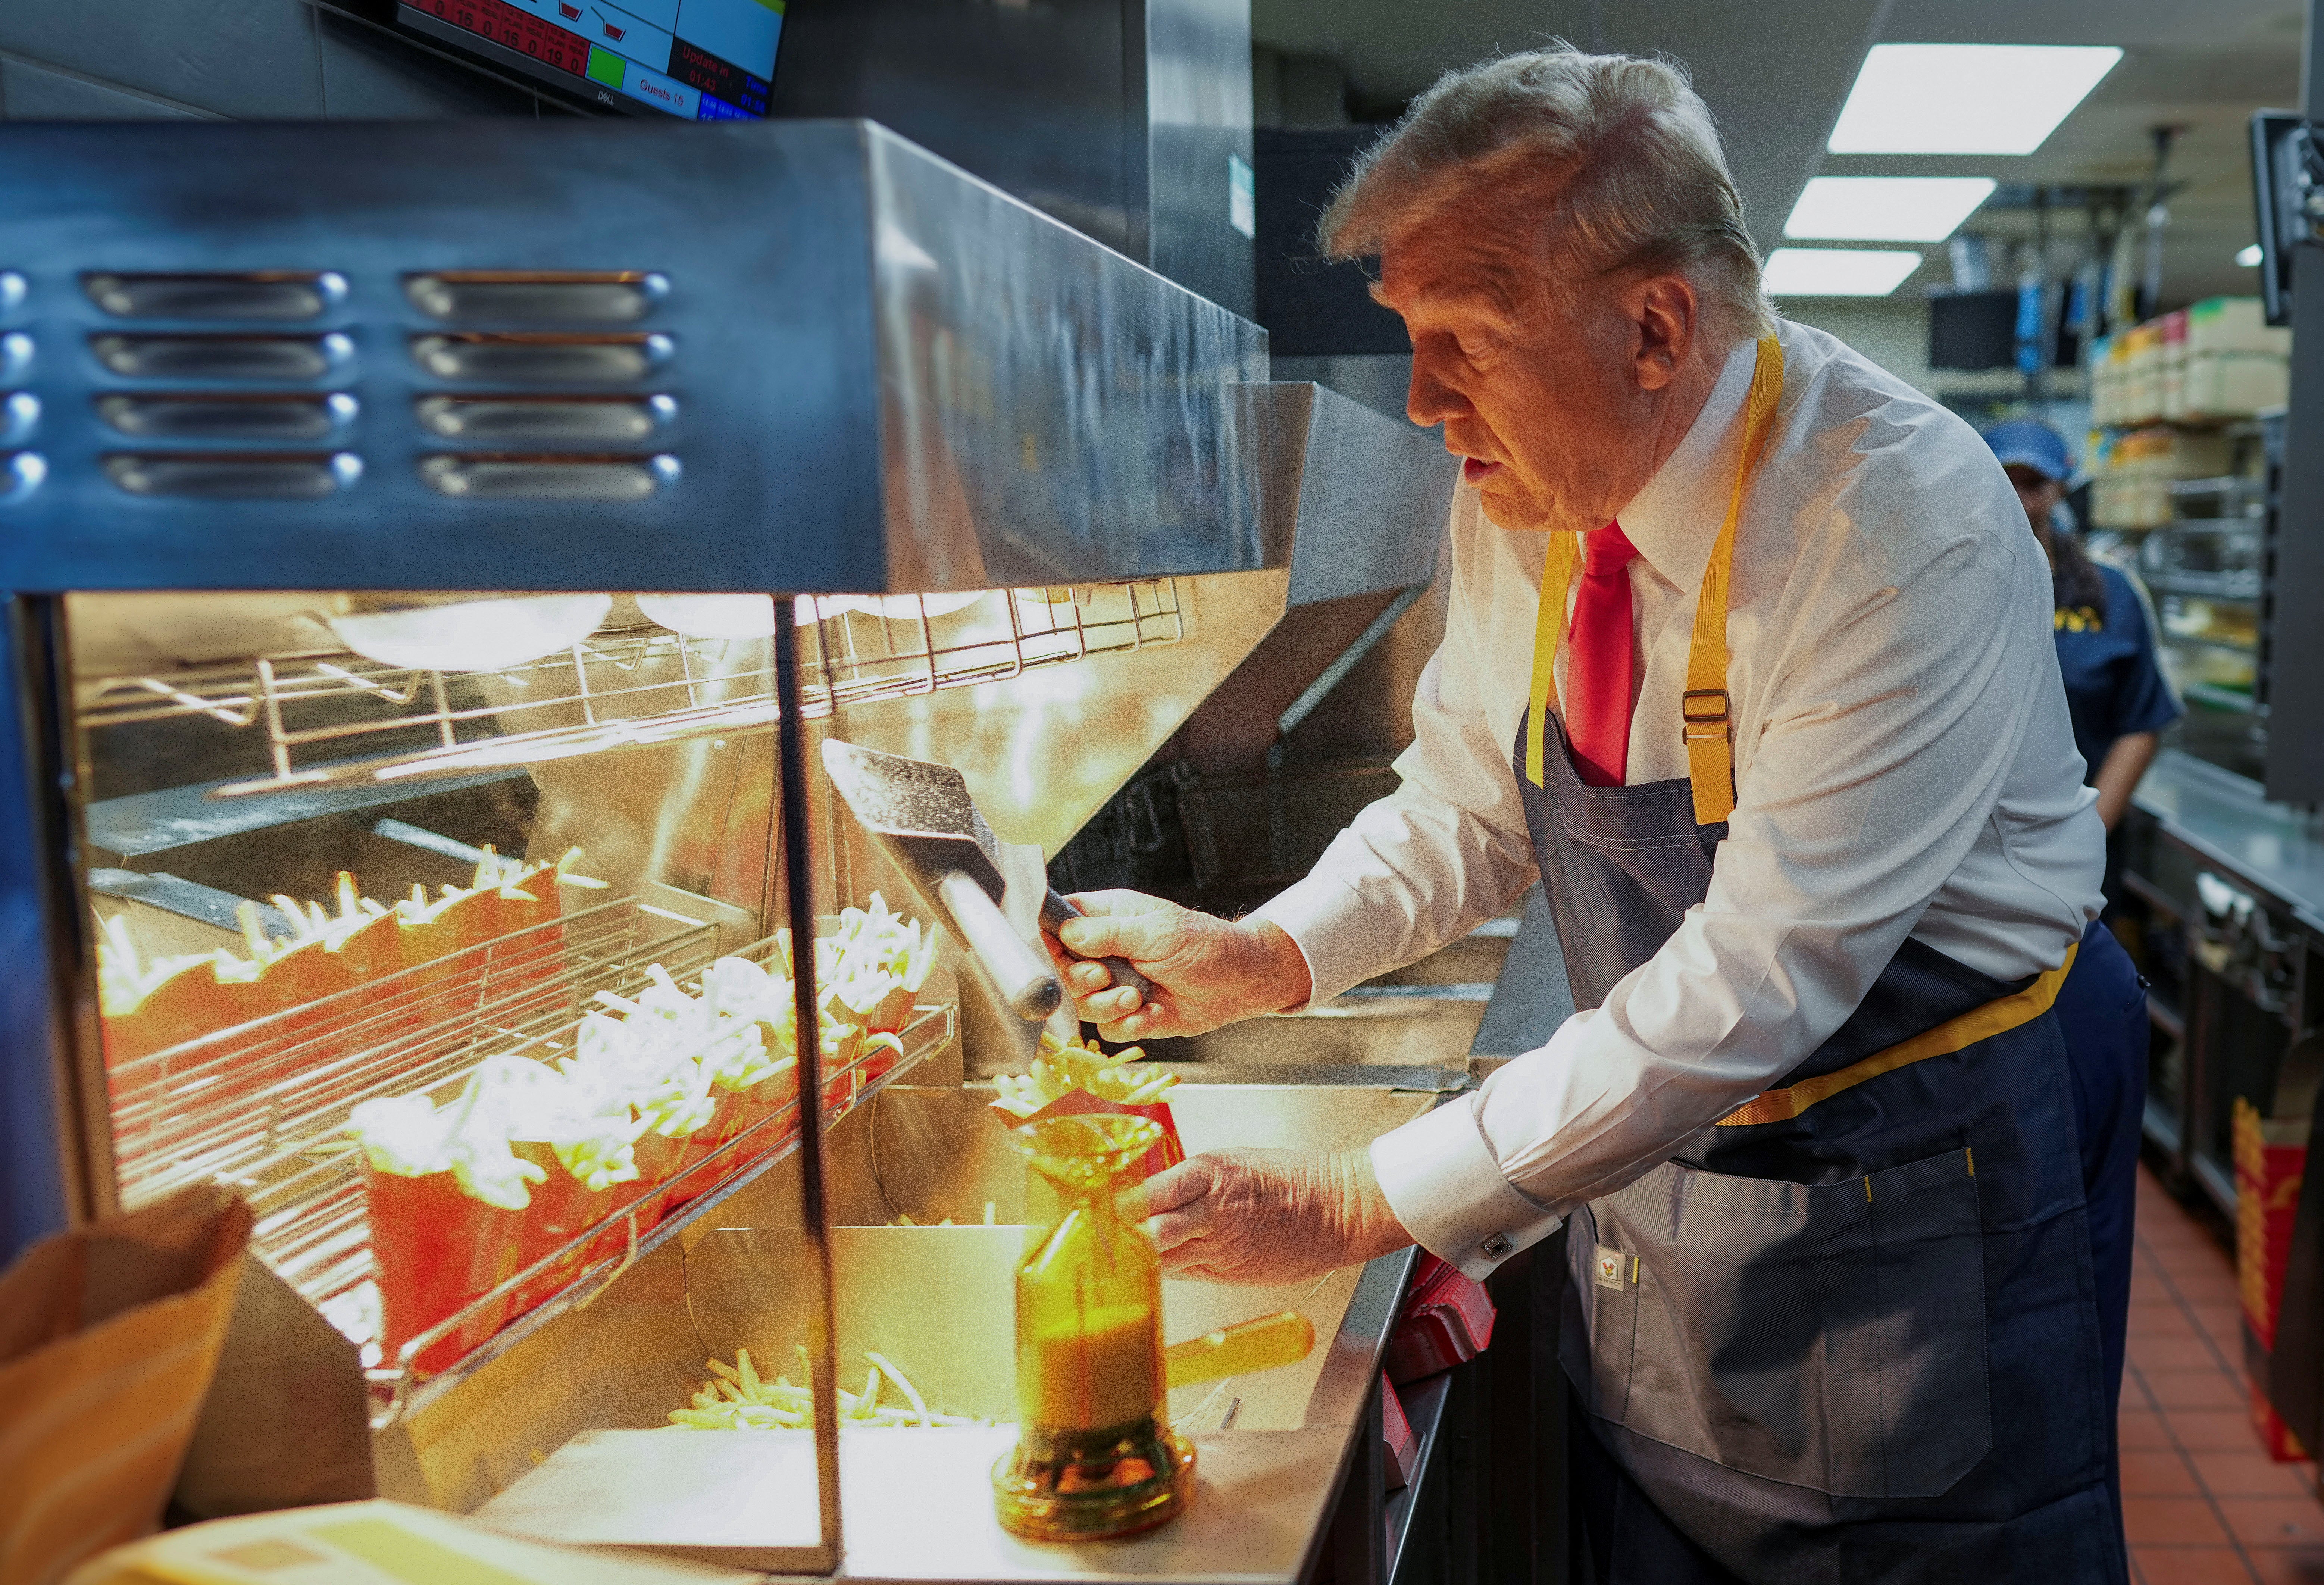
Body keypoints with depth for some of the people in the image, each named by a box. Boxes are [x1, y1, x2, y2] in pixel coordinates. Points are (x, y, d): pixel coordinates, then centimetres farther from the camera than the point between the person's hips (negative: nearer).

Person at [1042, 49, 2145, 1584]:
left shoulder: (1906, 526, -28)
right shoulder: (1522, 498, -7)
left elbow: (1756, 981, -30)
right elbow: (1468, 809, 6)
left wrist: (1361, 1204, -28)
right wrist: (1264, 961, -12)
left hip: (1909, 1199, -5)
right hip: (1648, 1172, 6)